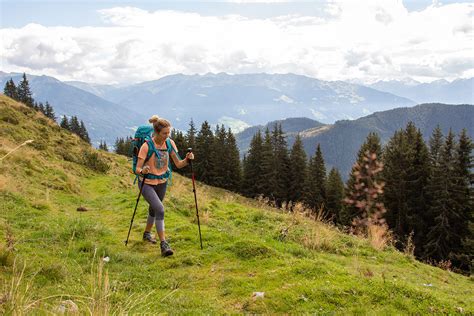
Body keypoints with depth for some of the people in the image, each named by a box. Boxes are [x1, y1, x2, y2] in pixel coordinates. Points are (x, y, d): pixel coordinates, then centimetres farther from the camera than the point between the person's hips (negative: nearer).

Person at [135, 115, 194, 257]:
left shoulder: (170, 143, -9)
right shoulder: (147, 146, -23)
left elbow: (178, 164, -6)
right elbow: (137, 169, -22)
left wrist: (187, 160, -26)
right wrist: (142, 171, -44)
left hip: (162, 182, 6)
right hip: (147, 183, -5)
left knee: (154, 209, 22)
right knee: (160, 209, -22)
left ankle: (147, 233, 49)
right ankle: (163, 244, -17)